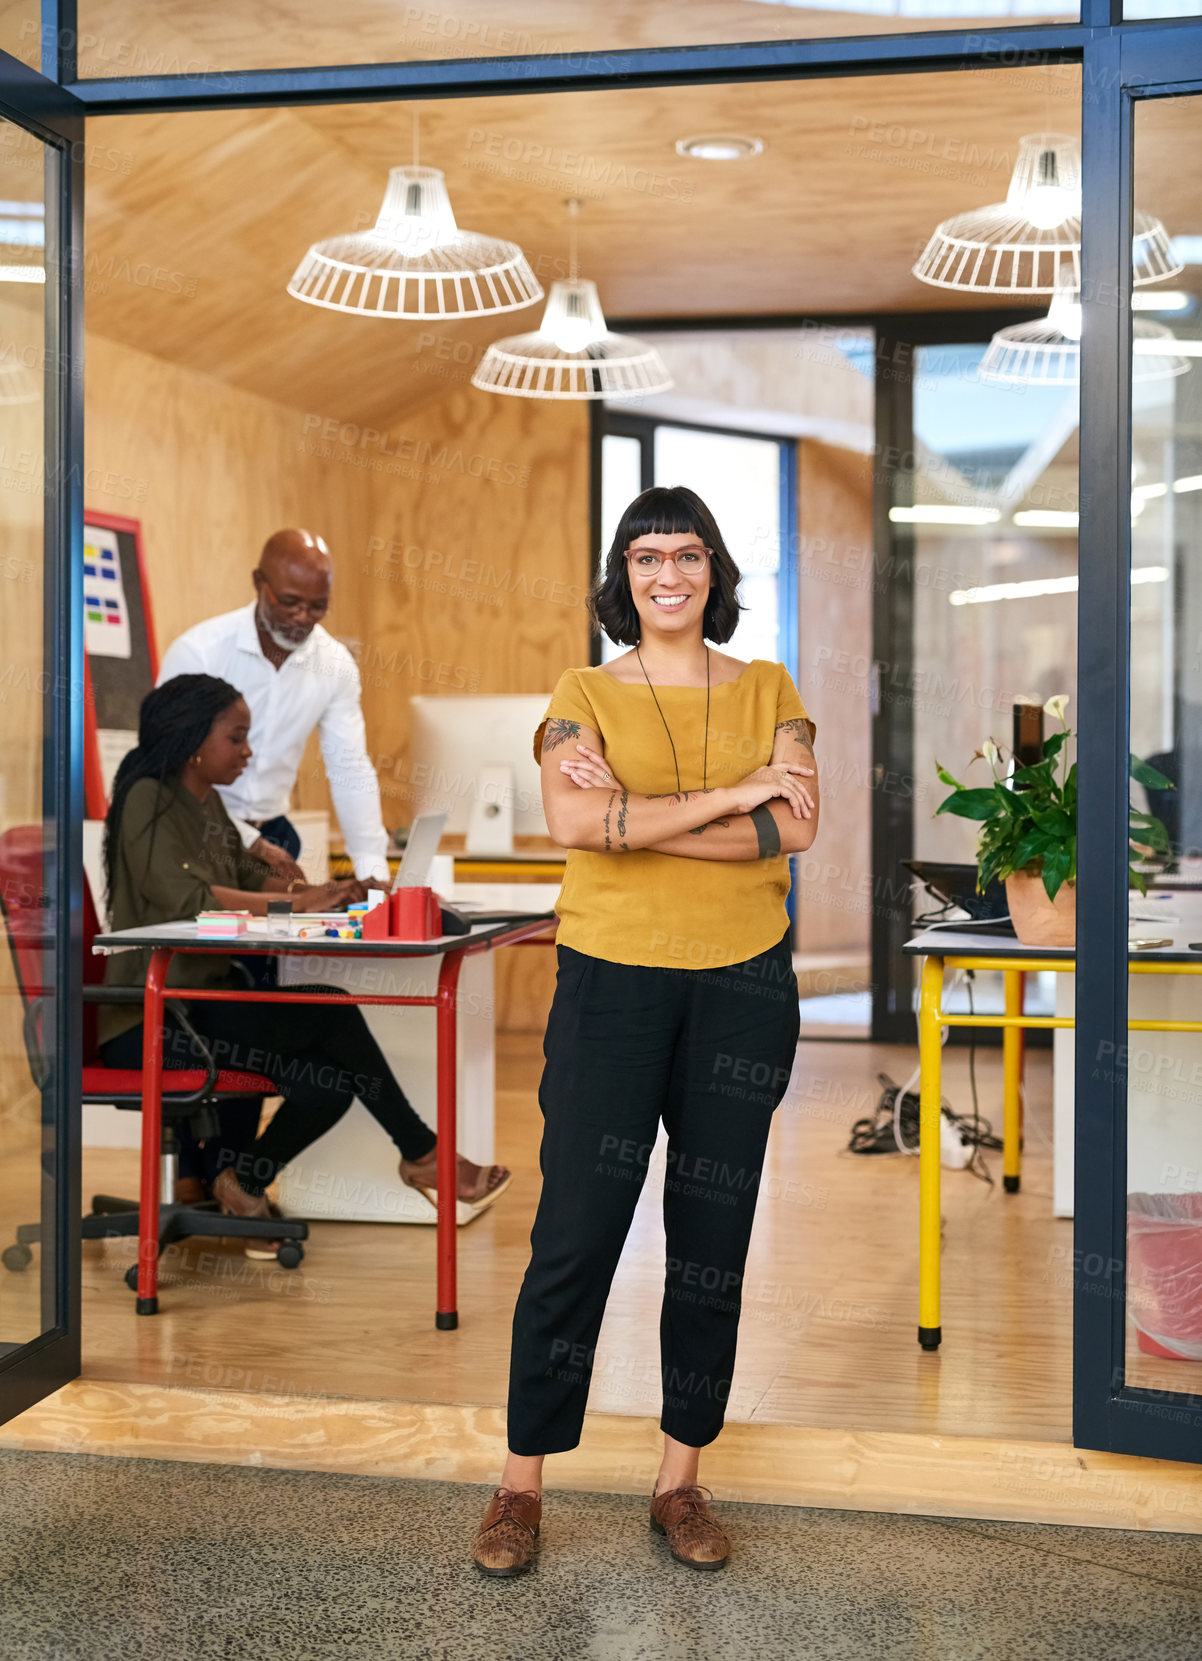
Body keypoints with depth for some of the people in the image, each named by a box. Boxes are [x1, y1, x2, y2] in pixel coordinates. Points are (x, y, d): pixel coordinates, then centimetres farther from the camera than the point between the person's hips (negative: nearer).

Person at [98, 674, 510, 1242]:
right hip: (151, 1020, -9)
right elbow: (185, 897, -25)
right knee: (330, 1016, -22)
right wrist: (297, 903, -24)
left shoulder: (206, 801, 16)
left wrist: (319, 891, -6)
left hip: (204, 1000, 9)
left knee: (330, 1083, -12)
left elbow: (249, 876, 14)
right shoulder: (148, 800, -12)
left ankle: (240, 1185, 8)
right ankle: (422, 1157, -9)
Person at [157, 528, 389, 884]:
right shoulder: (198, 651, -14)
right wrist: (249, 841, -19)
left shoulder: (336, 664, -2)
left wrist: (374, 875, -10)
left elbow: (350, 772, -1)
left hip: (272, 832, 4)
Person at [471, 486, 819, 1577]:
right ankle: (523, 1486, 12)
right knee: (575, 1233, -1)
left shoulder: (769, 691, 8)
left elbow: (798, 827, -8)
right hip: (611, 982, -2)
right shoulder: (584, 694, 3)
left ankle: (681, 1480, 21)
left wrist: (630, 813, -15)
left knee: (713, 1240, 8)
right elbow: (574, 822, -15)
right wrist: (729, 797, -15)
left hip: (743, 986, 2)